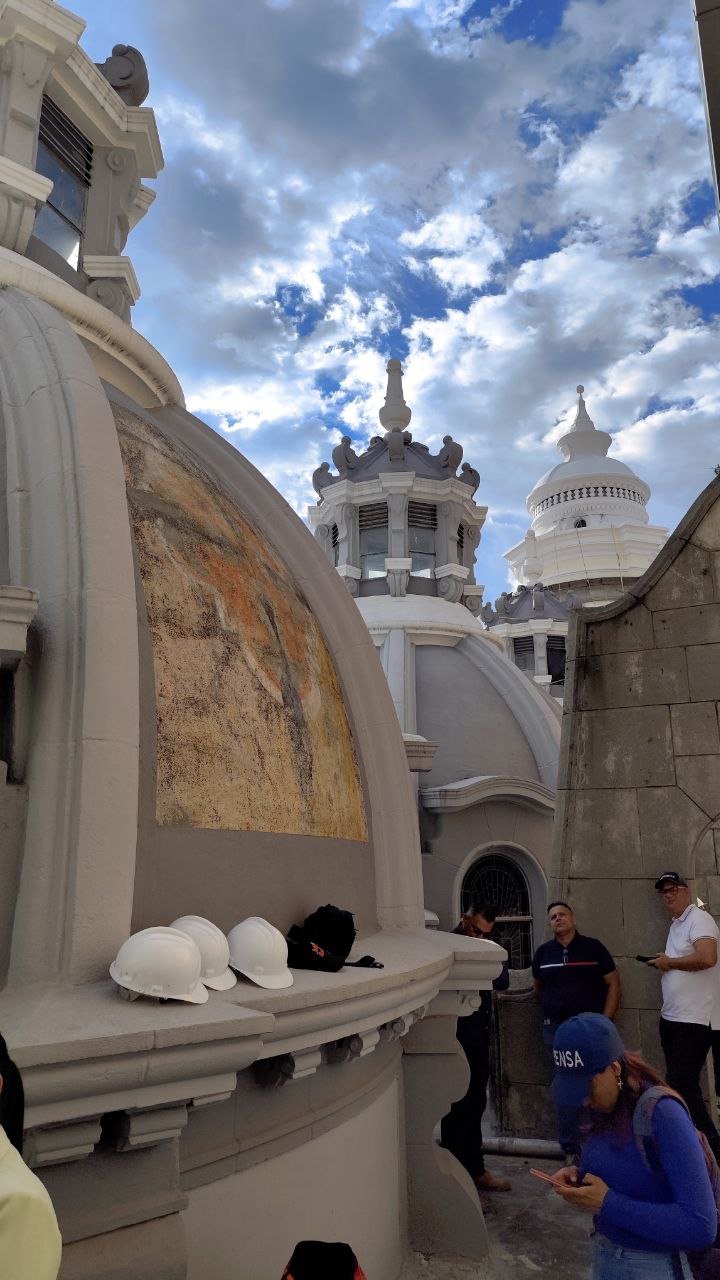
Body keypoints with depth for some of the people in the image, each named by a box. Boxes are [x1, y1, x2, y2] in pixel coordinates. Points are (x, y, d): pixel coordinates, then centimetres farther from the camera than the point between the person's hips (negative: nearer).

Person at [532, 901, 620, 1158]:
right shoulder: (543, 953, 6)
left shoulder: (593, 947, -1)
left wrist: (605, 1021, -6)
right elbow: (538, 987, 19)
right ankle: (571, 1150, 16)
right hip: (555, 1029, 2)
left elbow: (613, 983, 0)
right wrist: (551, 1009, 9)